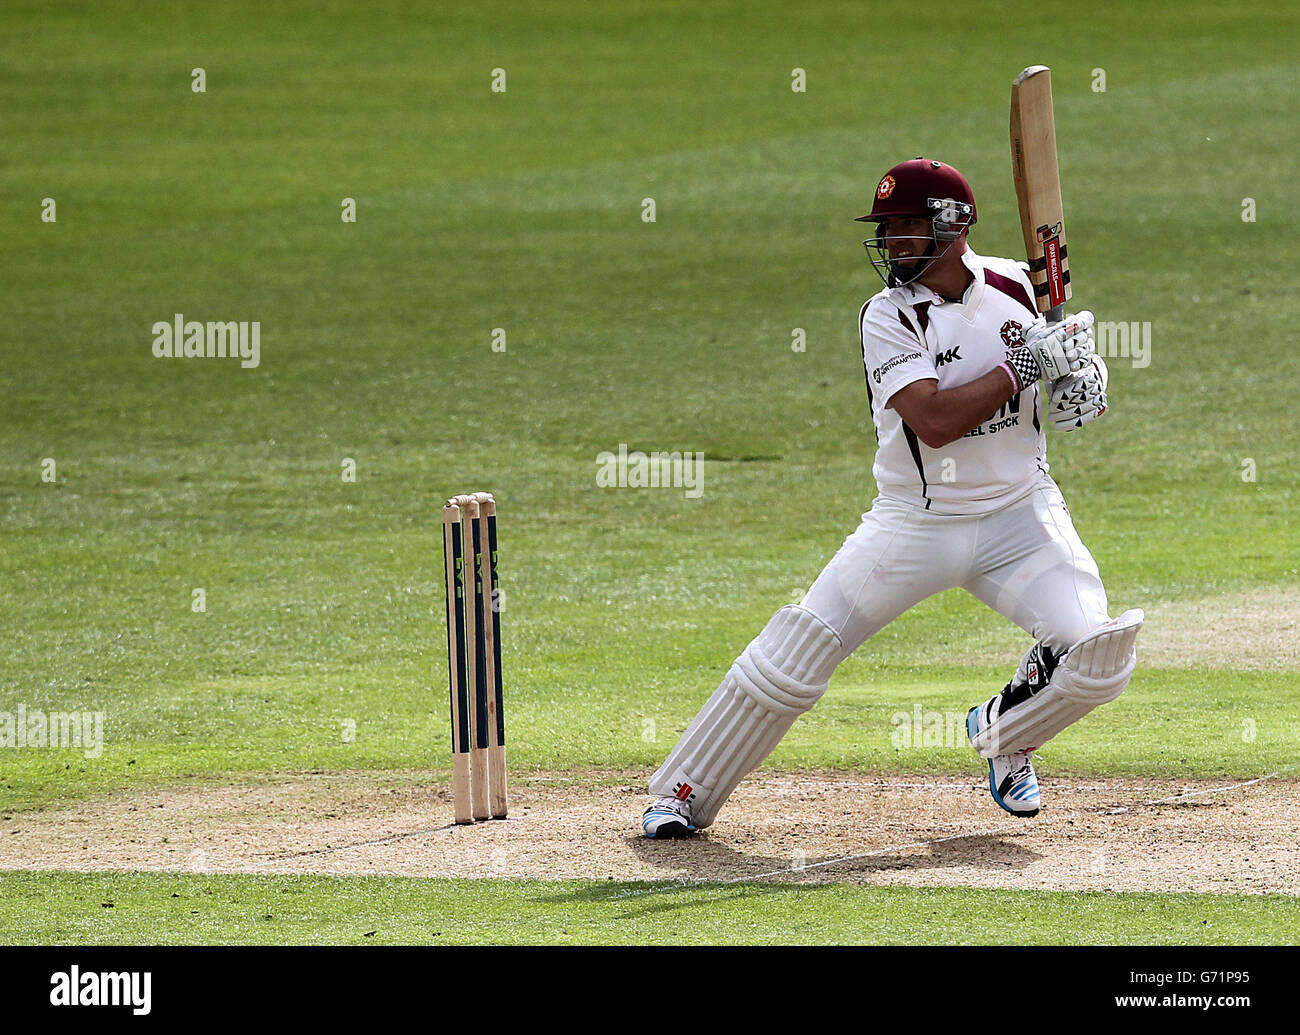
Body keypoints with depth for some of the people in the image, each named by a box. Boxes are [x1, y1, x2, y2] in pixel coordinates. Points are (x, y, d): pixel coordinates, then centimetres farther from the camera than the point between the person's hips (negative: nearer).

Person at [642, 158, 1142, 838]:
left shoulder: (1012, 285, -2)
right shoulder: (888, 317, -14)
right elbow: (934, 421, -27)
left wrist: (1077, 375, -6)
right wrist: (1025, 365, -28)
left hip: (1019, 513, 2)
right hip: (915, 521, -2)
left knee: (1097, 656, -18)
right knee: (792, 654, -5)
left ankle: (1004, 735, 15)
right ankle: (683, 794, 11)